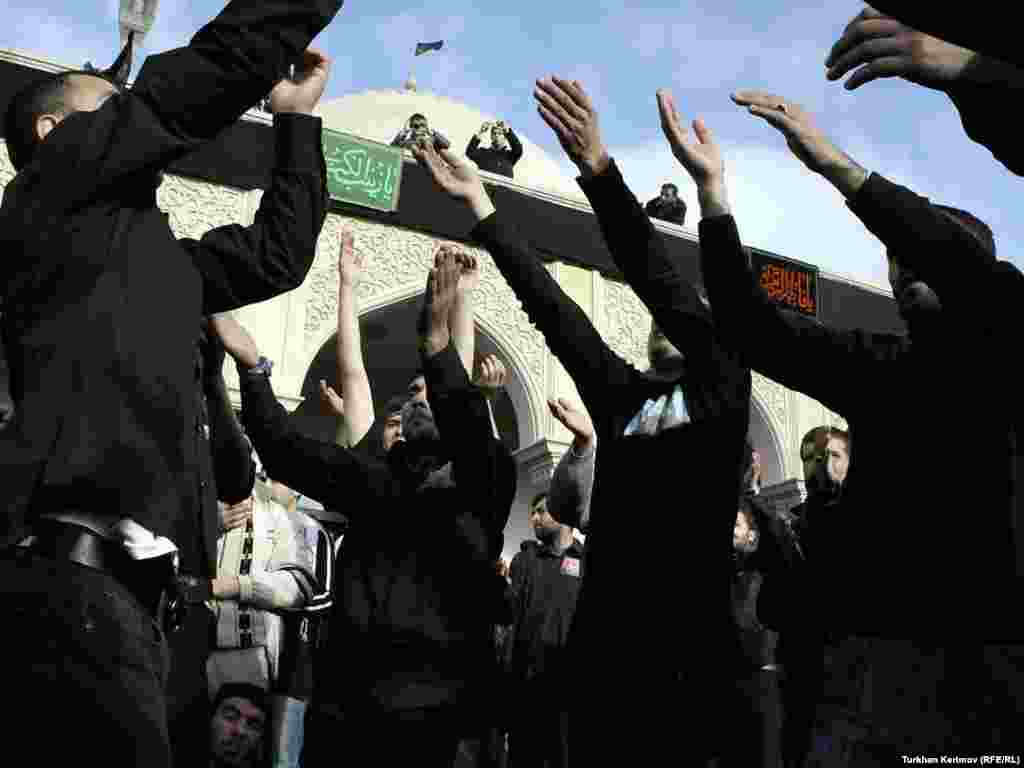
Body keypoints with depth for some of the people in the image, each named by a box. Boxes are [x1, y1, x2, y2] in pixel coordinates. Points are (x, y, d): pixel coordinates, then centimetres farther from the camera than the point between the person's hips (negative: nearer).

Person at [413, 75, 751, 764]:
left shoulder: (722, 389, 2)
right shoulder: (621, 394, 13)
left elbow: (667, 287, -10)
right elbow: (551, 307, 10)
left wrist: (599, 170, -18)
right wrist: (481, 205, 9)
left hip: (691, 644, -4)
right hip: (604, 640, 4)